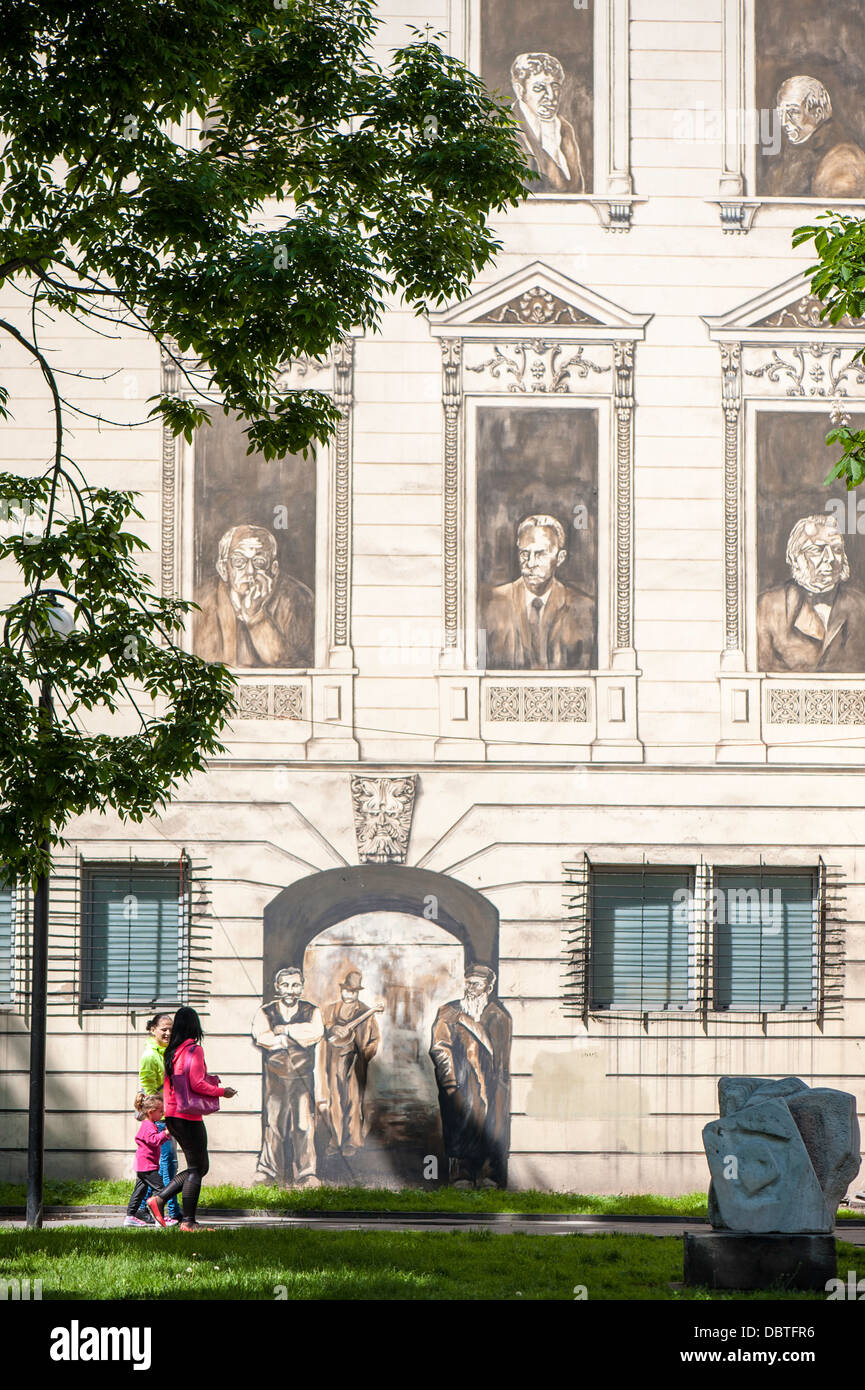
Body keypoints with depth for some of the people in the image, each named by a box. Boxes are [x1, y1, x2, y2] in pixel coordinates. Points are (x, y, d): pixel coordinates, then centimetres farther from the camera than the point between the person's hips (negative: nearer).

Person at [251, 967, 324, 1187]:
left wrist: (283, 1030, -11)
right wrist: (299, 1037, -12)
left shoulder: (311, 1011, 8)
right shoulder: (266, 1012, 7)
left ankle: (306, 1174, -3)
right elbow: (260, 1036, -13)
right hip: (275, 1076, 0)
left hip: (303, 1078, 0)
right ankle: (267, 1171, 5)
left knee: (305, 1125, -6)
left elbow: (316, 1032, -13)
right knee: (273, 1123, -3)